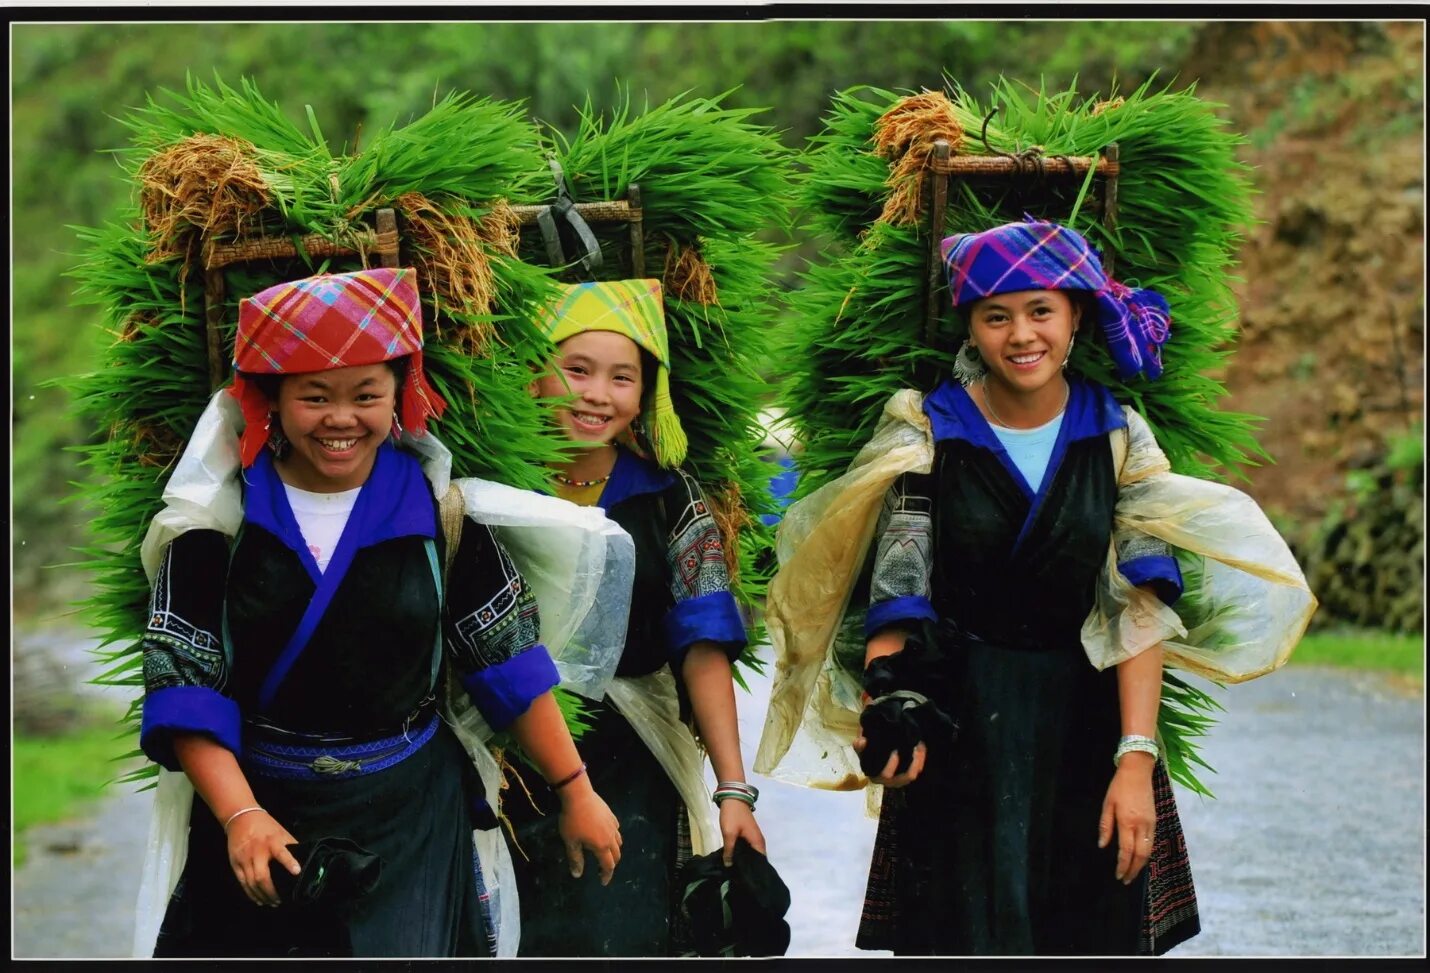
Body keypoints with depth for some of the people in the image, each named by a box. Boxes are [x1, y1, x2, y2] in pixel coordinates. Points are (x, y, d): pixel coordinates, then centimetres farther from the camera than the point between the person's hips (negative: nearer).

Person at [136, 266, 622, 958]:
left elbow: (509, 661, 3)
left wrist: (576, 794, 2)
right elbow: (184, 685, -8)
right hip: (257, 808, 0)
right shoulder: (219, 516, -4)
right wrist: (241, 815, -21)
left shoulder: (437, 509, -1)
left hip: (410, 818, 0)